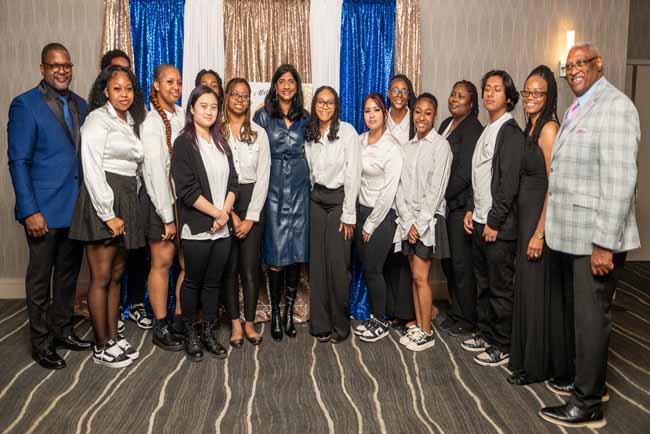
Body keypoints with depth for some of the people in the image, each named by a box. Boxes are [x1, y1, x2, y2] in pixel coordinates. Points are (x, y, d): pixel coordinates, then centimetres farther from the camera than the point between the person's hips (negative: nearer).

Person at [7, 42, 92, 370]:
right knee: (40, 278, 7)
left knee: (68, 274, 16)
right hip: (44, 209, -5)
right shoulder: (25, 105, -7)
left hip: (76, 206, 6)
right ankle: (41, 343, 21)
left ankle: (62, 330, 32)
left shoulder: (80, 105, 10)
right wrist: (30, 211, -16)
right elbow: (18, 162, -10)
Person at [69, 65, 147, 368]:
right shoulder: (98, 119, -6)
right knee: (101, 278, -1)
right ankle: (101, 347, 9)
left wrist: (129, 207, 7)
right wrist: (108, 214, -18)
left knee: (117, 274, 12)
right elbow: (92, 170, -14)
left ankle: (113, 336, 23)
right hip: (102, 201, -7)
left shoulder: (131, 122, 16)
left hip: (127, 201, 8)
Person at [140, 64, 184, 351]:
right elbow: (155, 171, -13)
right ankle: (160, 327, 14)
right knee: (162, 262, 2)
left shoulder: (182, 115, 6)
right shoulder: (152, 122, -10)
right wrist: (167, 217, -13)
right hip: (161, 200, -5)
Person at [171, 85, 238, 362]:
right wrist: (217, 213, -11)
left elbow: (232, 180, 9)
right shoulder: (184, 143, -5)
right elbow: (186, 190, -13)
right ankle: (190, 336, 22)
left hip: (222, 227, 5)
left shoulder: (221, 143, 13)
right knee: (193, 282, 7)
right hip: (197, 227, -5)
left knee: (213, 282, 12)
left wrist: (225, 212, -7)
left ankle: (209, 334, 24)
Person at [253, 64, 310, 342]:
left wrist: (305, 178, 10)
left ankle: (289, 312, 17)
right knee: (275, 254, -3)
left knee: (297, 252, 3)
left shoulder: (304, 117, 10)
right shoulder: (263, 116, 3)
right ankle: (275, 314, 11)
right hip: (273, 187, -2)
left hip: (299, 188, 3)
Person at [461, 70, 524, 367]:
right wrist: (472, 210, 11)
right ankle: (486, 334, 30)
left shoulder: (511, 133, -11)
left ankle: (502, 347, 13)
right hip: (480, 221, 8)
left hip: (498, 225, -8)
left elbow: (509, 183, -17)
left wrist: (494, 222, -17)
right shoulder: (487, 131, 15)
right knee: (483, 283, 16)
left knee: (500, 287, 1)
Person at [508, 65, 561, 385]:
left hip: (540, 215, -9)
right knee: (525, 285, 16)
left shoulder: (549, 128, -12)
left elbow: (555, 184, -18)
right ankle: (523, 356, 30)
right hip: (525, 214, 9)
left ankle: (536, 365, 16)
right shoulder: (531, 128, 14)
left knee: (535, 289, 1)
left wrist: (539, 232, -21)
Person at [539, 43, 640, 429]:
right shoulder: (577, 109, 15)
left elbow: (619, 180, -20)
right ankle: (588, 381, 37)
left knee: (591, 317, 1)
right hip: (573, 234, 9)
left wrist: (605, 243, -22)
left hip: (596, 238, -9)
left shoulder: (615, 107, -13)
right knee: (580, 313, 19)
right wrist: (560, 228, 12)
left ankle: (588, 404, 15)